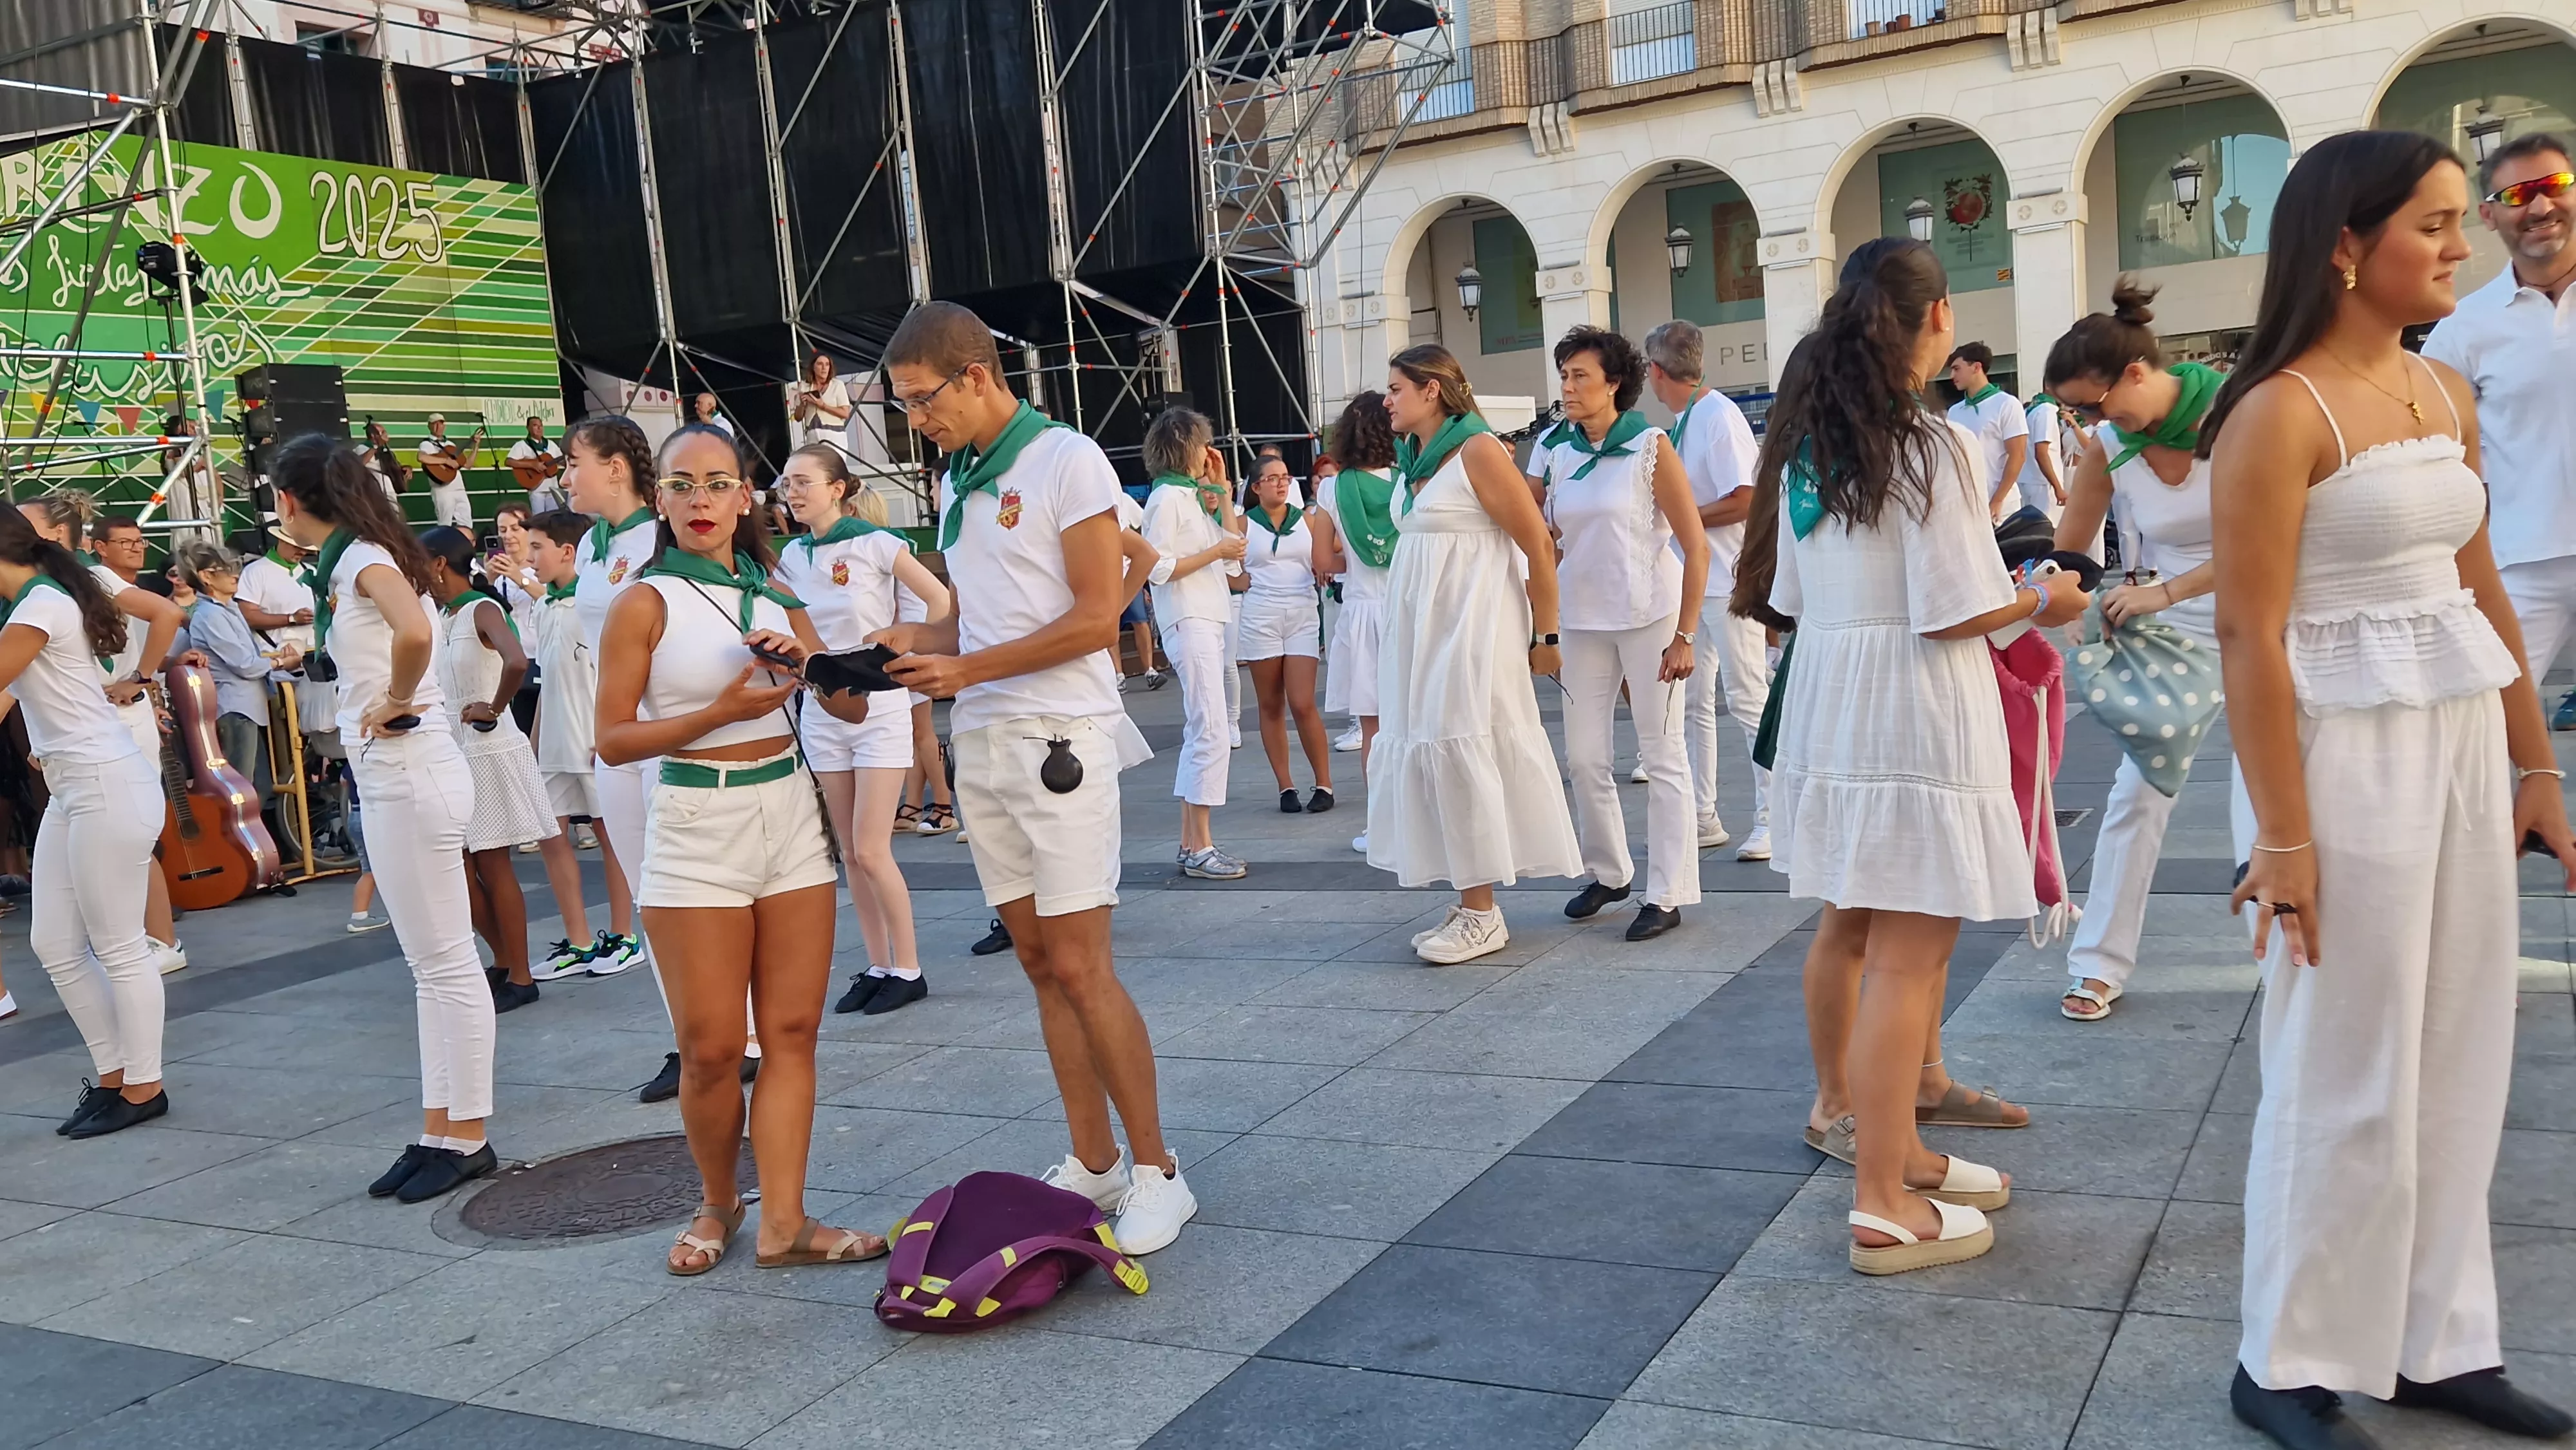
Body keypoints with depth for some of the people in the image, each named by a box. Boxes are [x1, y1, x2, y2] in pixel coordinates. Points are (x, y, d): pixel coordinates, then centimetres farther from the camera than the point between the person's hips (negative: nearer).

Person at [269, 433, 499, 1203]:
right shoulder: (345, 564, 14)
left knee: (447, 963, -2)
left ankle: (468, 1137, 7)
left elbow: (416, 632, -33)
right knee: (431, 965, 13)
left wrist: (394, 701, -18)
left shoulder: (364, 560, -14)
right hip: (391, 778, 10)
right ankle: (440, 1132, 21)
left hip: (410, 775, -10)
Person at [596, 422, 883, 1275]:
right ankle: (717, 1203, 23)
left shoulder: (776, 600, 10)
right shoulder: (646, 604, -3)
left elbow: (854, 710, 11)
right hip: (697, 828, -4)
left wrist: (807, 664, -9)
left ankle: (784, 1222, 9)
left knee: (792, 1032, 3)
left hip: (790, 818, 5)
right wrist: (722, 712, -18)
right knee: (711, 1047, 0)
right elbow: (613, 740, -8)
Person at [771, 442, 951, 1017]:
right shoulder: (791, 556, 6)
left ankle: (908, 970, 5)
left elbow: (941, 601, -8)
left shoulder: (875, 544, -9)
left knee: (872, 852, -8)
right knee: (851, 853, 7)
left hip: (879, 705, -5)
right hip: (822, 709, 5)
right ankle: (878, 966, 17)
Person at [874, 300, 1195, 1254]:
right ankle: (1092, 1164, 17)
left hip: (1058, 737, -7)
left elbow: (1097, 616, -14)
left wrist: (966, 669, -14)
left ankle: (1156, 1169, 4)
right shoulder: (955, 481, 15)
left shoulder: (1065, 460, -8)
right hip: (980, 745, 7)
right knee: (1040, 963, 8)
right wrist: (913, 641, -1)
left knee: (1080, 968, -7)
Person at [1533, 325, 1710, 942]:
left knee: (1662, 757, 0)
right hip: (1583, 618, 5)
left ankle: (1666, 895, 7)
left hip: (1649, 615, -5)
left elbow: (1696, 546, -9)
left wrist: (1684, 635, -13)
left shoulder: (1650, 447, -8)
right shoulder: (1555, 450, 5)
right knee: (1584, 758, 8)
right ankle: (1608, 872, 27)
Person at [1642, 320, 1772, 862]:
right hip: (1689, 581, 9)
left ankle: (1772, 818, 4)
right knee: (1690, 703, 11)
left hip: (1729, 579, -9)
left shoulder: (1720, 416, -14)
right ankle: (1702, 817, 19)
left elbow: (1745, 502, -21)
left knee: (1748, 699, -4)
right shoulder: (1680, 419, 13)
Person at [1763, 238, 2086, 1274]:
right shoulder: (1934, 448, -14)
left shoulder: (1809, 445, 9)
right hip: (1913, 721, -8)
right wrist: (2041, 600, 2)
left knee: (1864, 941, 16)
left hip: (1827, 710, 8)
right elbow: (1955, 612, -16)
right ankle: (1884, 1208, 4)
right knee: (1905, 959, -2)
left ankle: (1892, 1148, 30)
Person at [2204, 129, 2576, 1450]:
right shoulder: (2280, 412, -14)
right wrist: (2281, 835, -19)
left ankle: (2436, 1342, 28)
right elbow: (2249, 637, -17)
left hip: (2463, 748, 8)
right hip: (2350, 755, -8)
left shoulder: (2449, 396, 10)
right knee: (2347, 1078, 2)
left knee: (2456, 1065, 14)